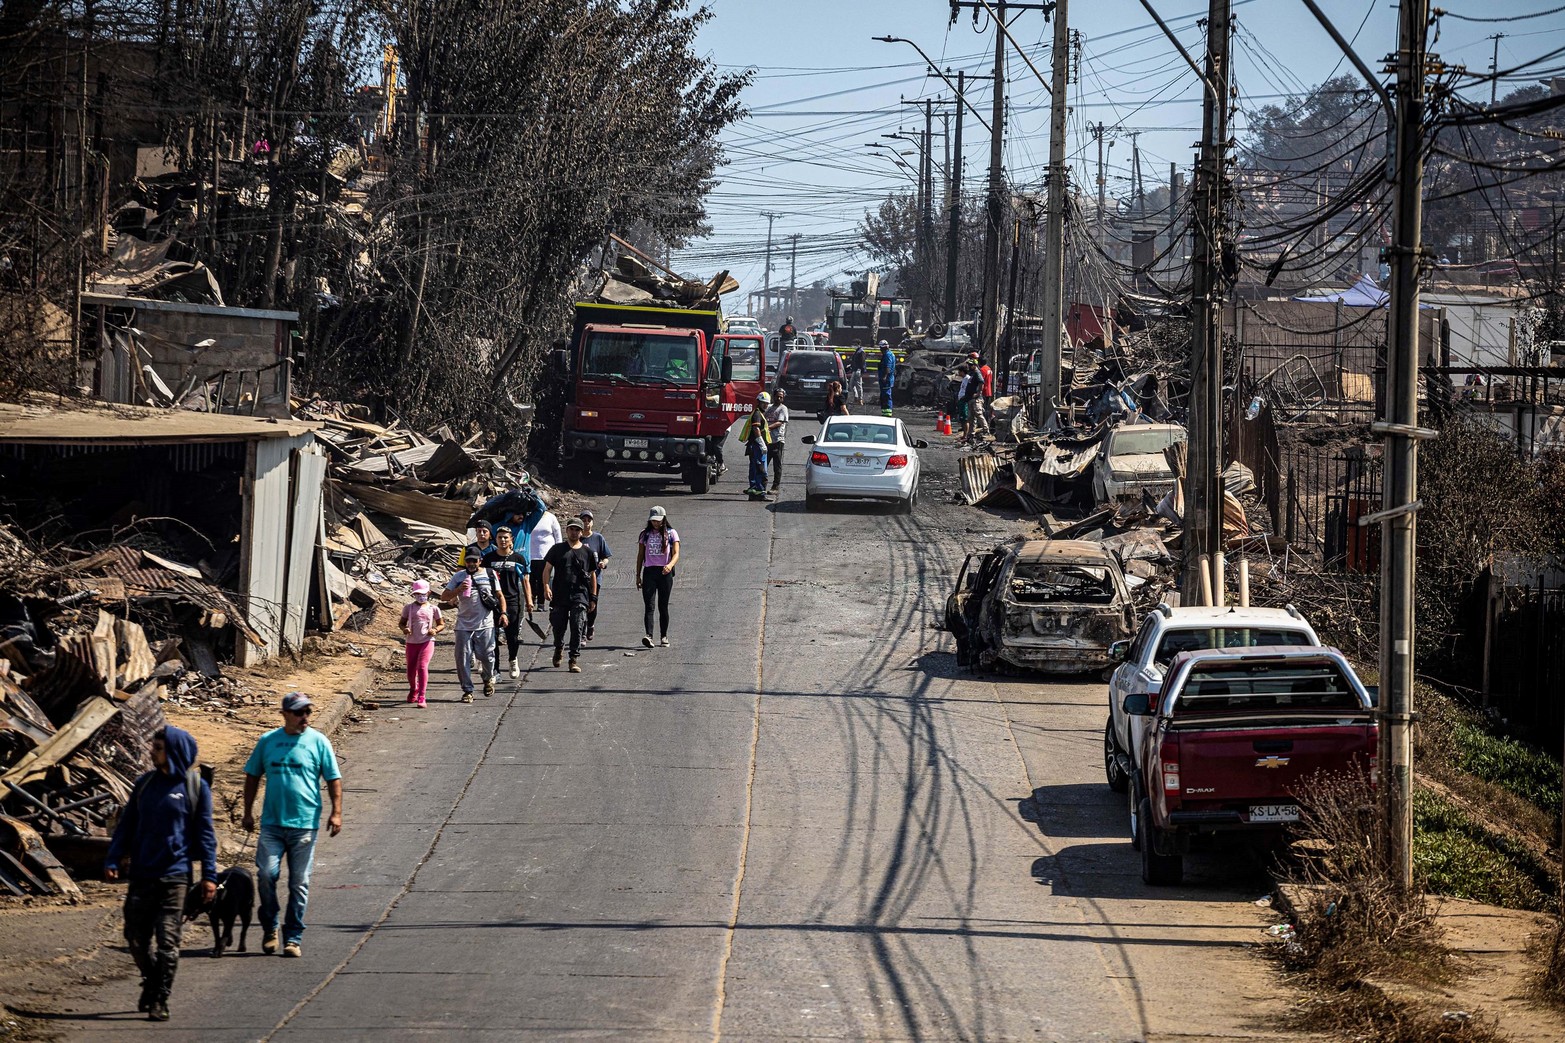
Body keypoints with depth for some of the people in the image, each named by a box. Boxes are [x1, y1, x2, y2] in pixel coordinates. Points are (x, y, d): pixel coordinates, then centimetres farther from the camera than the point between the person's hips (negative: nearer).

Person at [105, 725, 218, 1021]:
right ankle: (151, 983, 29)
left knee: (168, 941, -4)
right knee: (136, 937, 7)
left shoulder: (196, 787, -2)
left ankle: (160, 1000, 2)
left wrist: (209, 875, -4)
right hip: (141, 875, 4)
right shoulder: (144, 784, 8)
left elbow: (205, 833, 0)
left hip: (176, 876, -4)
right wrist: (112, 861, 1)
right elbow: (127, 825, 11)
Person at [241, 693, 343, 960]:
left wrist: (336, 812, -5)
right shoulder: (267, 741, 7)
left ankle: (293, 938, 9)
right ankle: (270, 926, 11)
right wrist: (248, 812, 11)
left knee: (299, 883, 2)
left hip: (305, 824, -1)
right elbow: (253, 776, 15)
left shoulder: (318, 742, 2)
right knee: (266, 874, -10)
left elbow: (334, 779, 4)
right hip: (272, 822, 1)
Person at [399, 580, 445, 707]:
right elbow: (402, 622, 10)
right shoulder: (409, 607, 4)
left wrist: (435, 630, -11)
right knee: (411, 669, 10)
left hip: (427, 642, -2)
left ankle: (421, 697, -18)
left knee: (422, 666, -19)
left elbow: (441, 624, 11)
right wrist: (404, 629, -13)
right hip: (411, 642, 2)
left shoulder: (433, 608, 4)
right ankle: (413, 689, 42)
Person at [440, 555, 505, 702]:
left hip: (485, 625, 0)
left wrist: (503, 613, -2)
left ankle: (488, 679, 34)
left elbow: (500, 596, 12)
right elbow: (444, 597, 2)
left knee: (486, 655, 4)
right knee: (463, 658, -3)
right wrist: (458, 590, -15)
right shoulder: (458, 576, 4)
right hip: (464, 625, 0)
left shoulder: (490, 574, 5)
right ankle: (467, 690, 7)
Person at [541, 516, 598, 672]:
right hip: (559, 595, 0)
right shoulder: (557, 549, 8)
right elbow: (547, 569, 4)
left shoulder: (587, 551, 11)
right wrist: (546, 587, -12)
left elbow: (593, 575, 16)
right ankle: (559, 648, 38)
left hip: (579, 595, 0)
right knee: (558, 626, 7)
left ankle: (574, 659, -6)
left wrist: (593, 597, 12)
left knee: (577, 627, -9)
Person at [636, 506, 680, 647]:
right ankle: (648, 635, -23)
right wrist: (638, 575, 10)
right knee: (649, 606, -11)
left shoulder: (671, 533, 4)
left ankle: (663, 637, 16)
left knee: (663, 606, 5)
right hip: (649, 572, 1)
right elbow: (640, 555, 14)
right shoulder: (645, 534, 11)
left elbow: (676, 554, -5)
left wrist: (670, 565, -26)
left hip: (664, 572, -1)